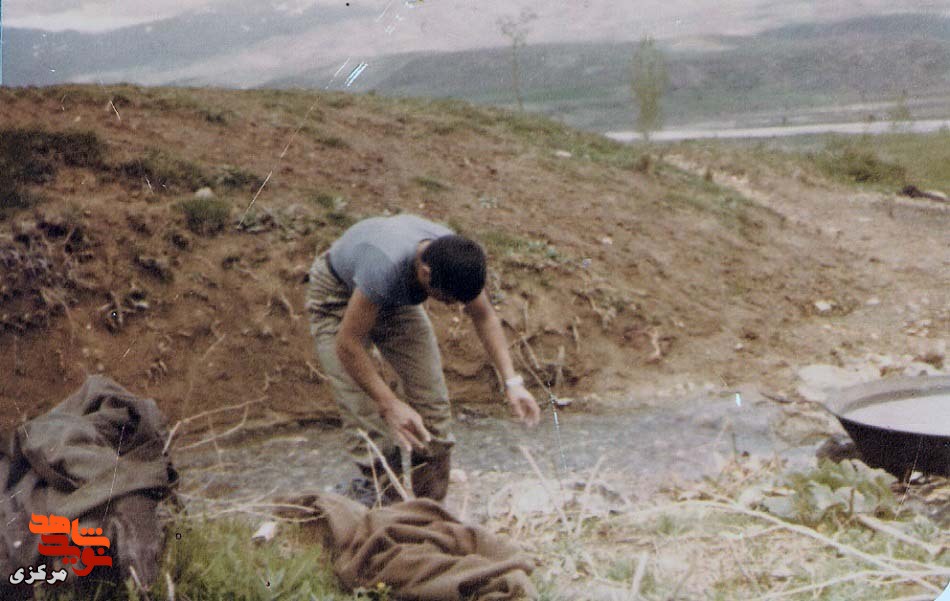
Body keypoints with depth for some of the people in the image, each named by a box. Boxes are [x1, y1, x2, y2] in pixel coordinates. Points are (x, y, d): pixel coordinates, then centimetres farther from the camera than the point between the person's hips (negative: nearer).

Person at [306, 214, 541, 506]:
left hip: (395, 300, 6)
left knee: (431, 399, -2)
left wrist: (512, 382, -16)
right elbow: (348, 344, -35)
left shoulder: (455, 256, -26)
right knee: (364, 410, -16)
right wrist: (390, 405, -37)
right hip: (339, 294, -5)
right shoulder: (386, 265, -44)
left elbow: (485, 317, -8)